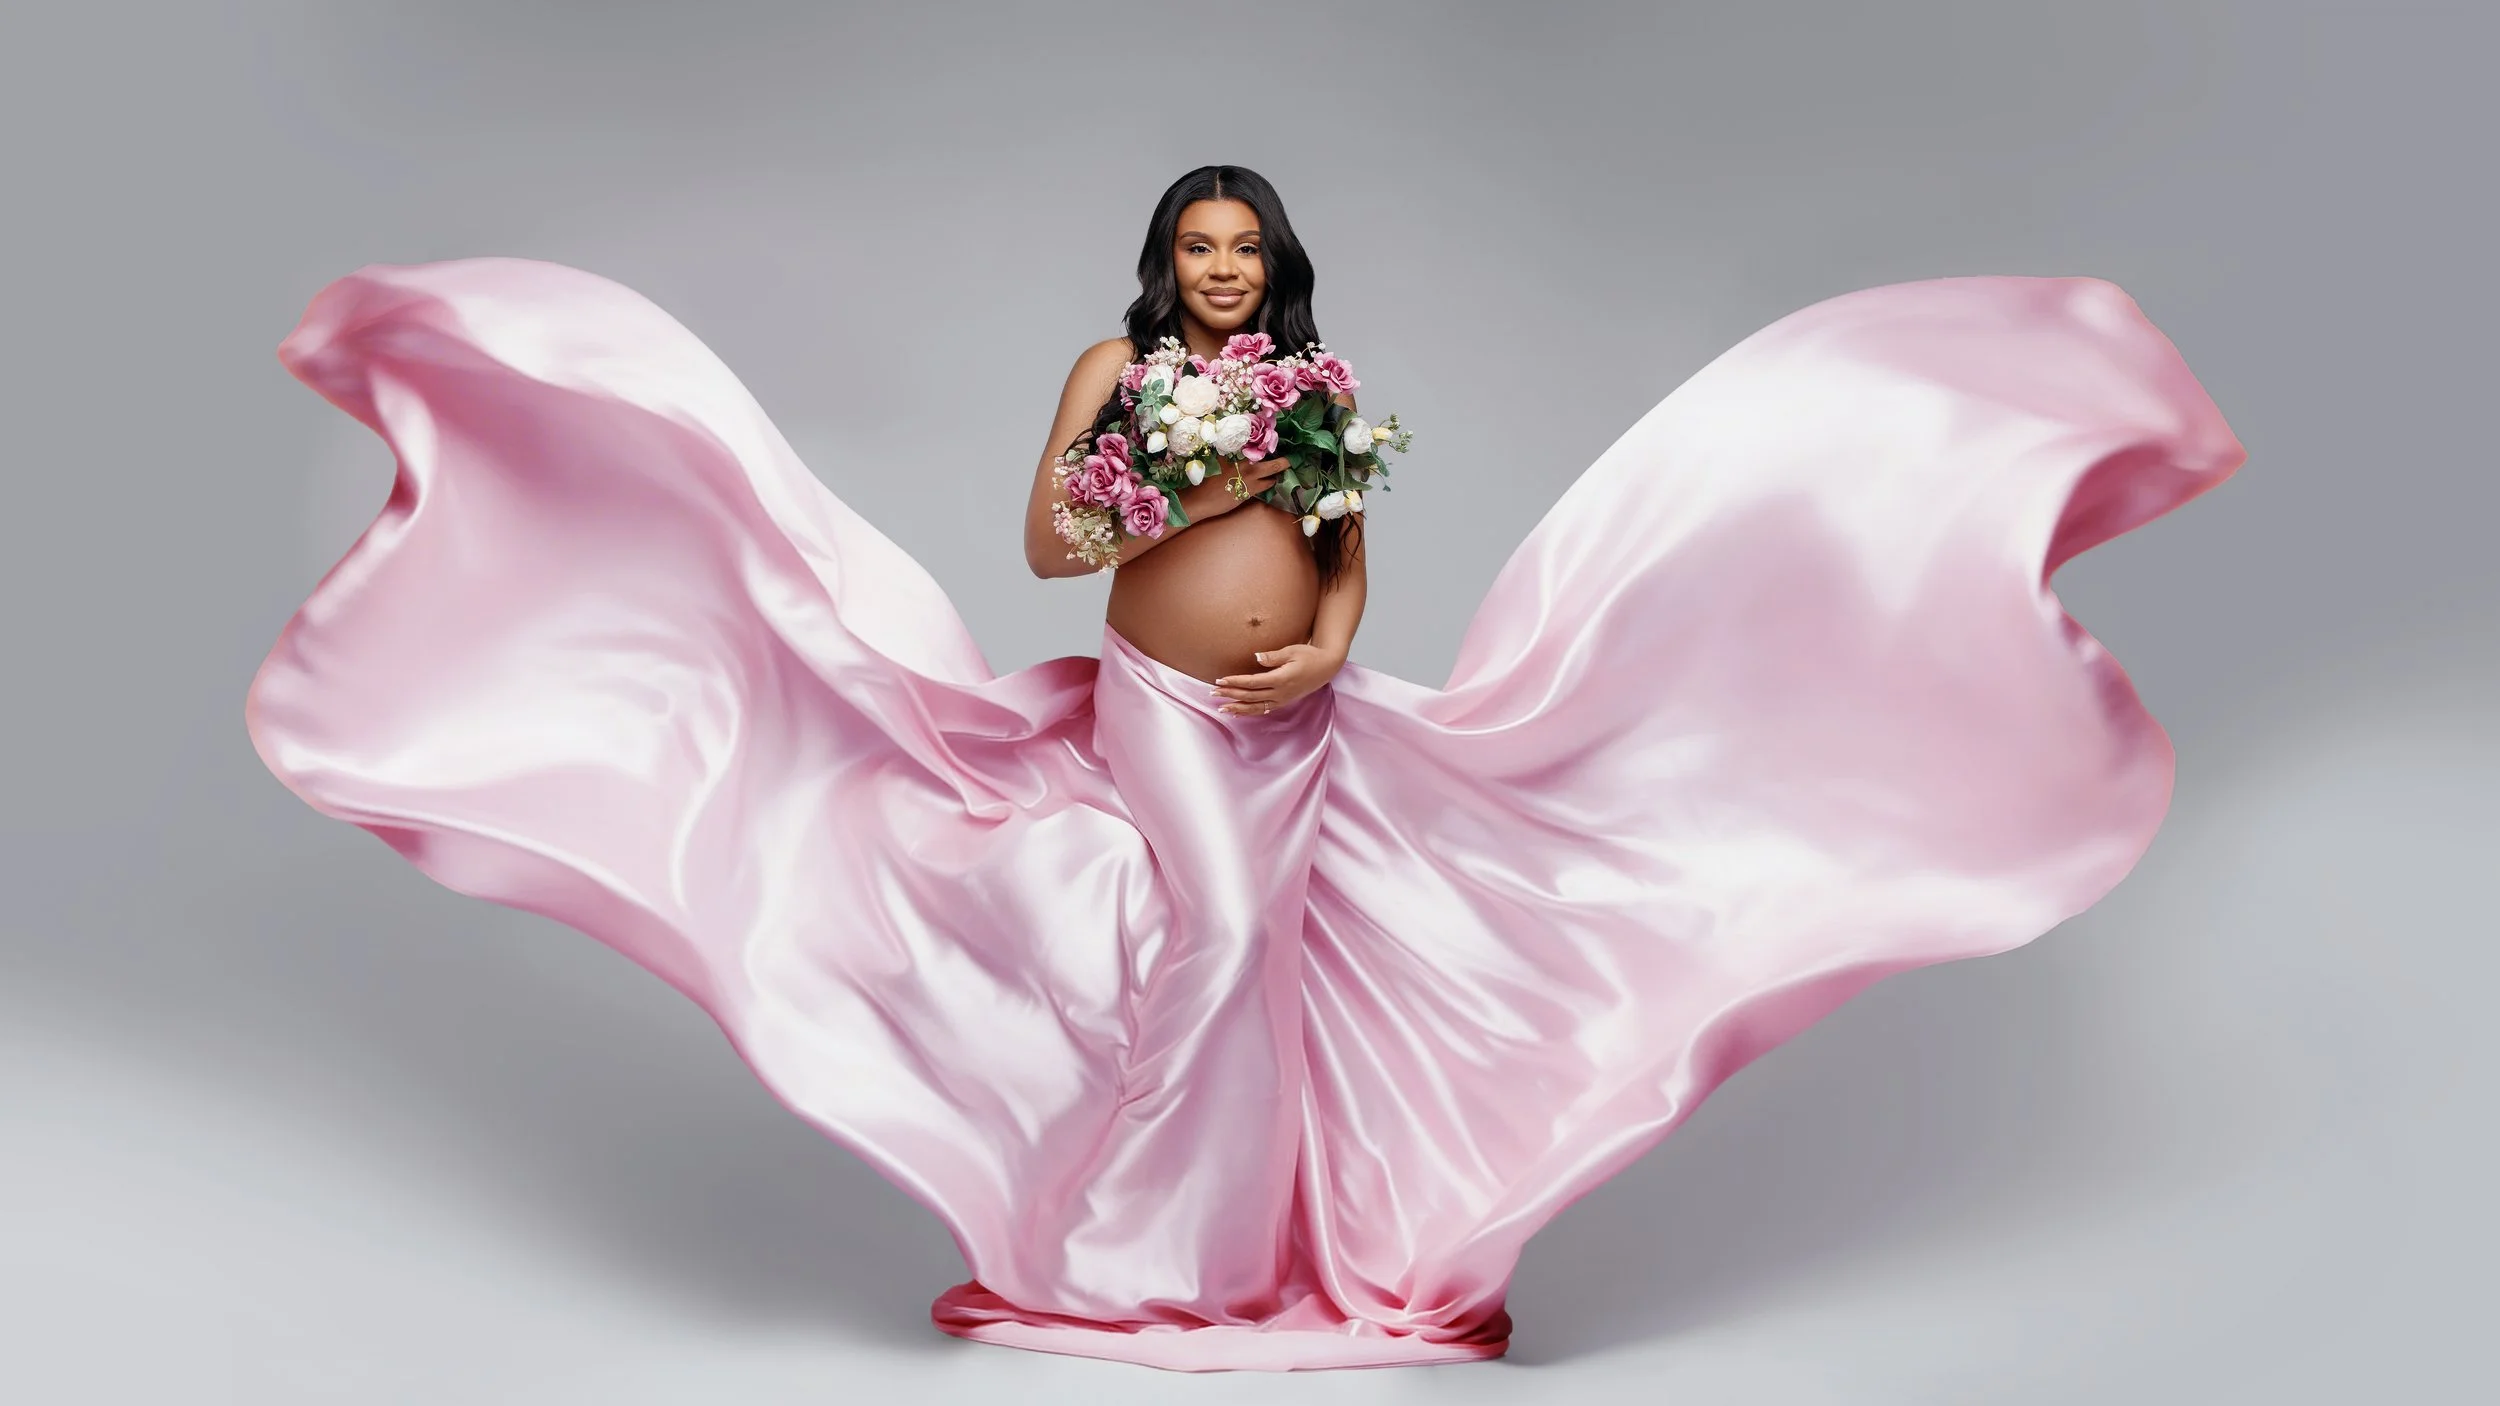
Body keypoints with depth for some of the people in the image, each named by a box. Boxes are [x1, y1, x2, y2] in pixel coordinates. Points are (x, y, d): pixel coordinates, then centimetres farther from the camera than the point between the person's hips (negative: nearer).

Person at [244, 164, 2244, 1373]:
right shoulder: (1112, 368, 4)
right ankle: (1145, 1244, 1)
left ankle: (1278, 1233, 11)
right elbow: (1046, 544, 0)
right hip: (1155, 706, -3)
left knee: (1267, 960, 2)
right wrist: (1167, 497, -13)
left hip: (1301, 721, 3)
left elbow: (1350, 554, 10)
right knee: (1201, 951, -11)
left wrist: (1327, 647, -9)